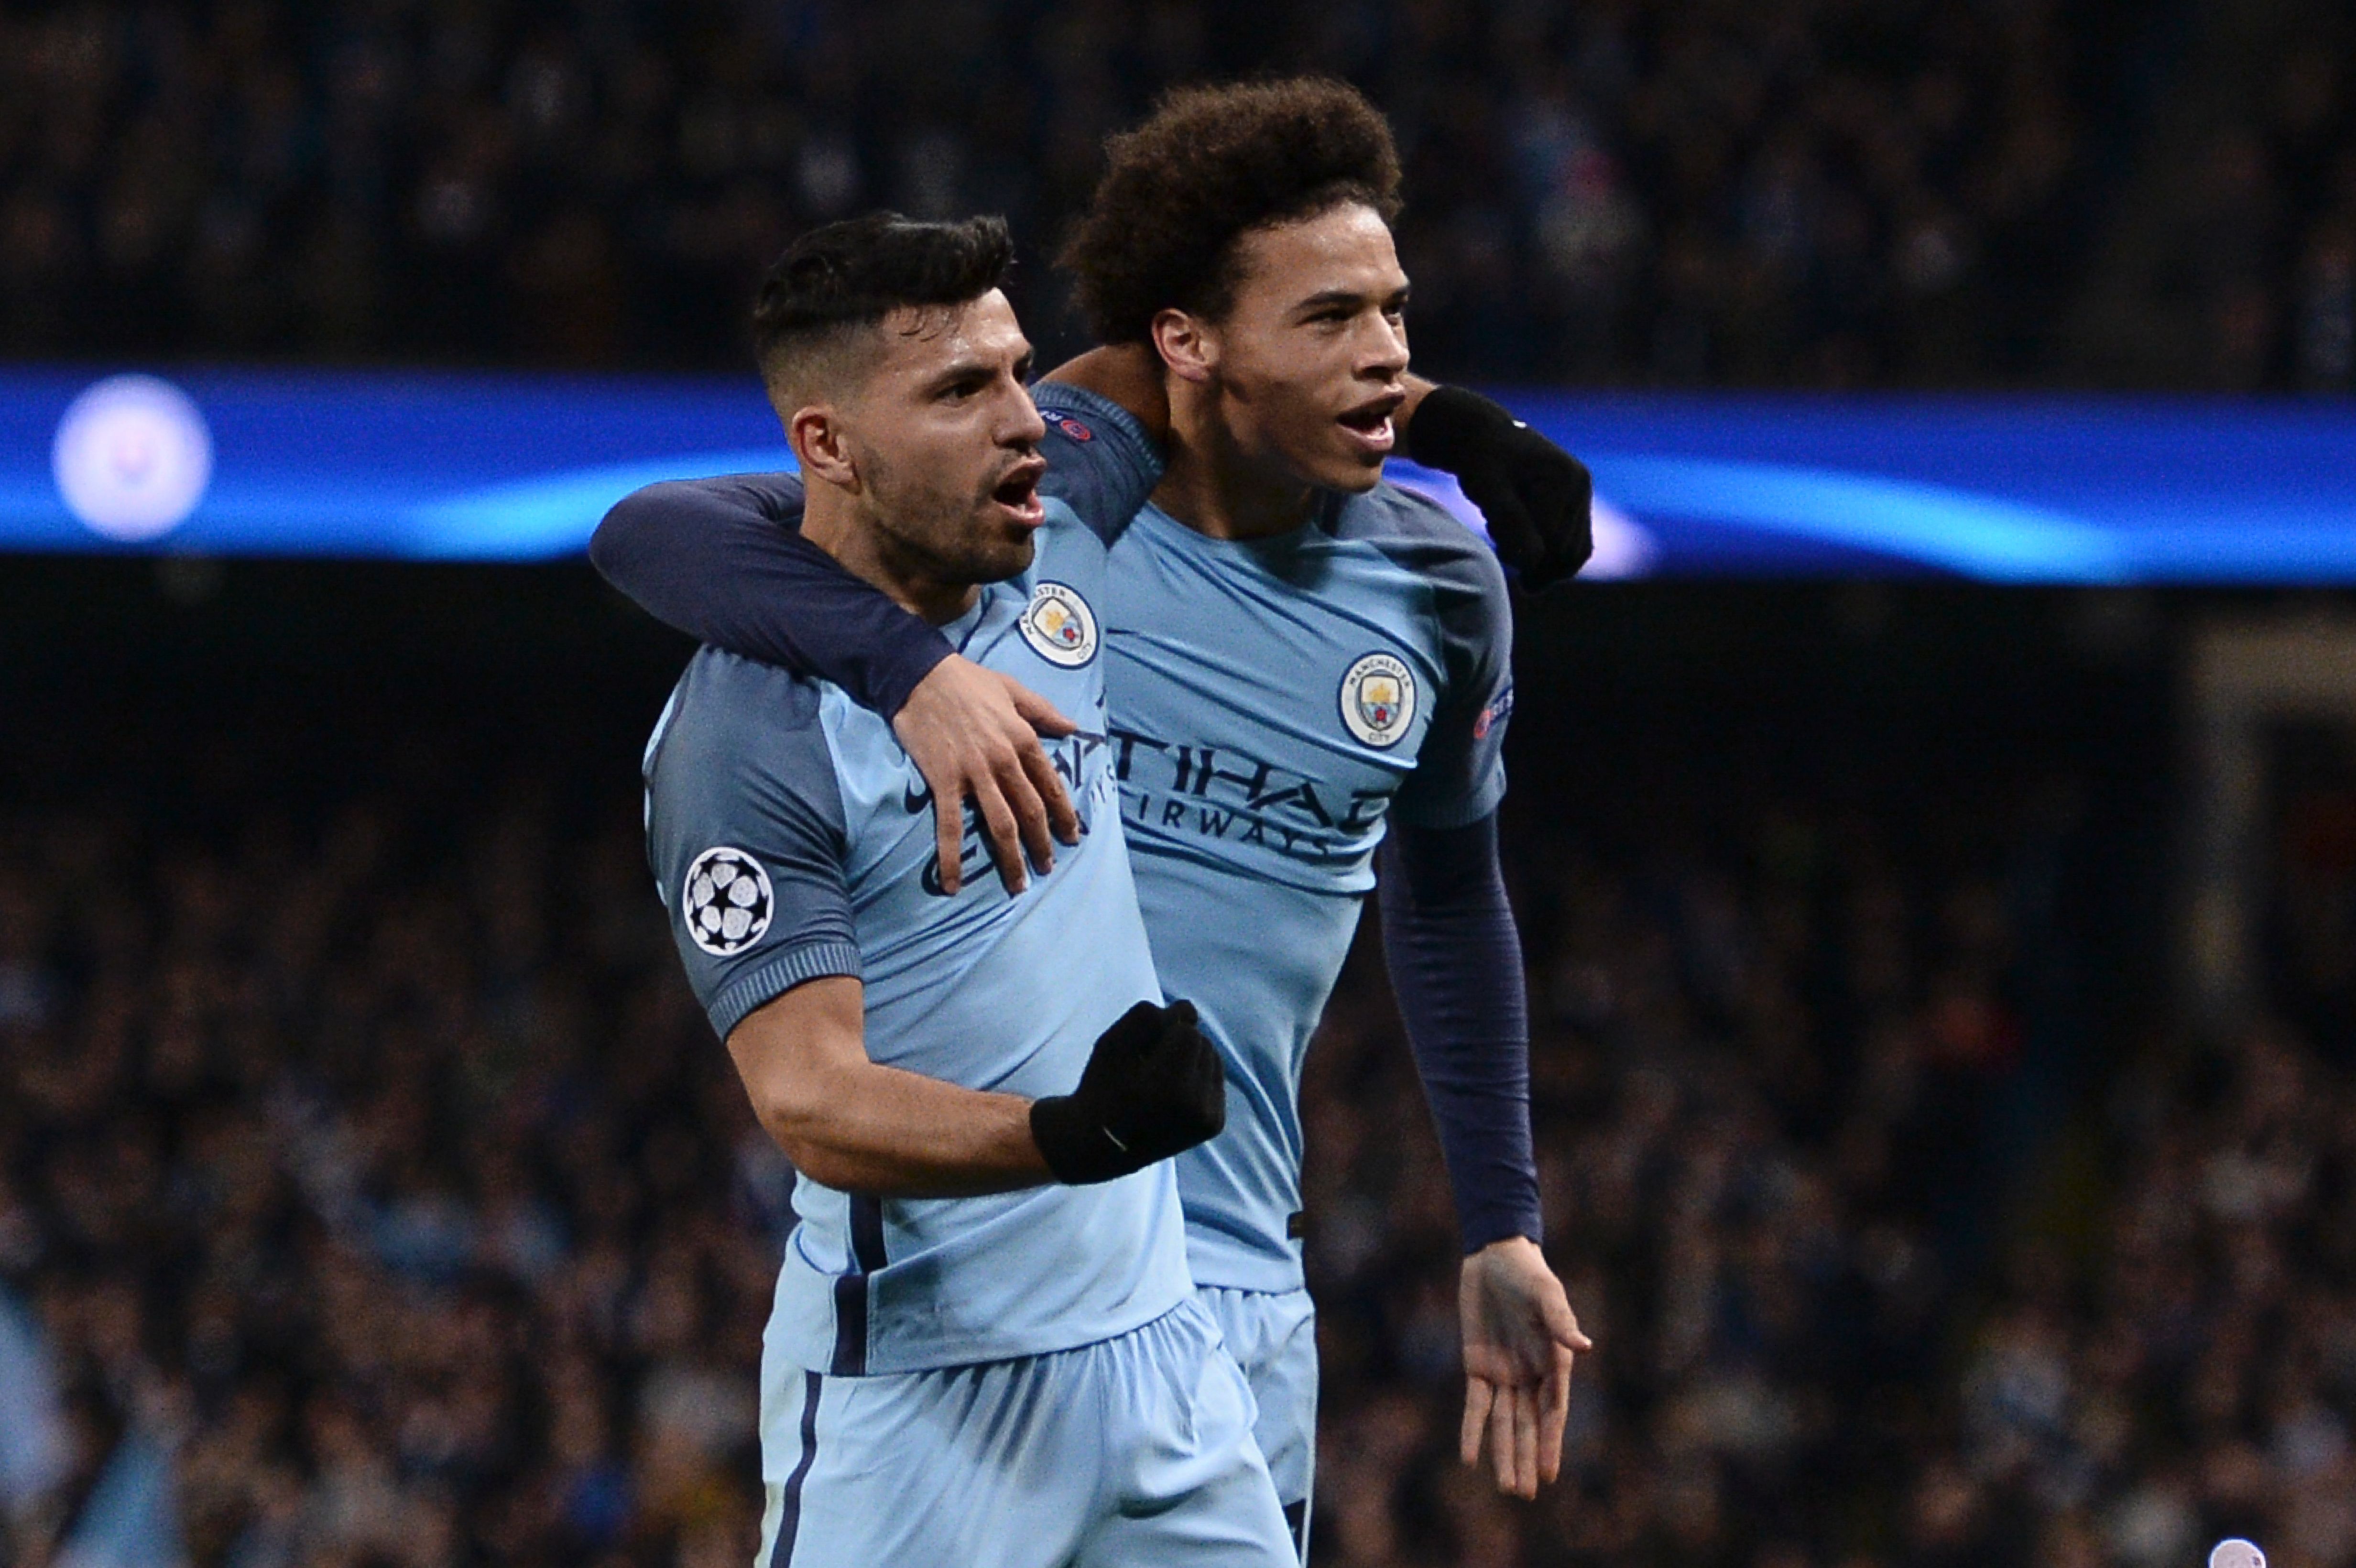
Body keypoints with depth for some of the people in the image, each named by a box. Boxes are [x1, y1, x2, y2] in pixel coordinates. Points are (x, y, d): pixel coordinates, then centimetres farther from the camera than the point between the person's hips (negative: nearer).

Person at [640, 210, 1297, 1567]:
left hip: (1159, 1340, 7)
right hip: (917, 1395, -7)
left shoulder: (1064, 550, 7)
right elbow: (815, 1107, -22)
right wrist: (1073, 1135, -38)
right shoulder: (740, 738, -15)